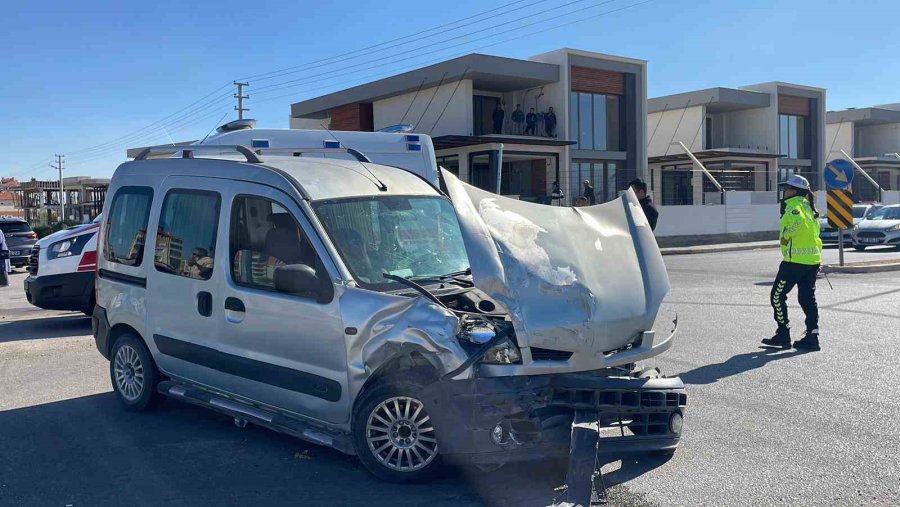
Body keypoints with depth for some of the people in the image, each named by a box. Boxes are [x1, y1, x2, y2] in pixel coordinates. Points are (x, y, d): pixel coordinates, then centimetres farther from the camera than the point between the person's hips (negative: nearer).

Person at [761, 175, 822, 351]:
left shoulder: (794, 205, -10)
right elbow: (814, 229, 19)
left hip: (796, 259, -9)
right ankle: (812, 337, 10)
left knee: (777, 296, 2)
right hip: (813, 259, 9)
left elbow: (798, 221, -30)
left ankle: (783, 335, 6)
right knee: (807, 298, 11)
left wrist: (787, 235, -17)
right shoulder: (807, 206, 17)